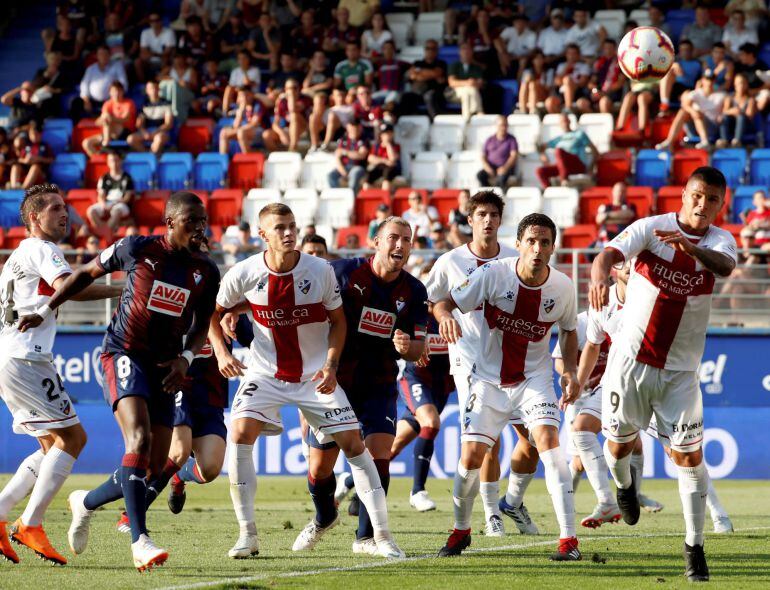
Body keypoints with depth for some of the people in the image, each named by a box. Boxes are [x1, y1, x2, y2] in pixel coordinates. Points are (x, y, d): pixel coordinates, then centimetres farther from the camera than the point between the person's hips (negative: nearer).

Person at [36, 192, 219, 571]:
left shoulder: (206, 273, 3)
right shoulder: (137, 249, -7)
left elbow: (201, 327, 14)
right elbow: (87, 273, 8)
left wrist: (185, 358, -6)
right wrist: (46, 310, 11)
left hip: (163, 366, 5)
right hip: (123, 353, -5)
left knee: (153, 470, 3)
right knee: (139, 439, -28)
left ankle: (86, 503, 31)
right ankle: (139, 541, -34)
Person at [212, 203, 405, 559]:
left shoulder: (321, 272, -12)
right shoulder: (243, 275, -12)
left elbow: (338, 321, 0)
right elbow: (215, 313, 5)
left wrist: (331, 366, -12)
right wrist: (221, 353, -10)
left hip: (316, 375, 0)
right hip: (266, 373, 0)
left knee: (353, 444, -7)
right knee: (240, 435, -21)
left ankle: (381, 535, 2)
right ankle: (247, 534, -10)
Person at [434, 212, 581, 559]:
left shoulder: (562, 287, -10)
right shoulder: (493, 274, -16)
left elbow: (568, 331, 9)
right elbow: (444, 302, -11)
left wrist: (571, 370, -6)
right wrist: (445, 316, -35)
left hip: (535, 378, 0)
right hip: (489, 378, 0)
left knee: (548, 440, -21)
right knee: (471, 455, -4)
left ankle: (568, 538, -19)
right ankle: (461, 530, 23)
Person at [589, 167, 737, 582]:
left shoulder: (720, 241, -3)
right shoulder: (652, 228, -6)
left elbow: (725, 266, -27)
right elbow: (610, 252, -23)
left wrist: (690, 245, -49)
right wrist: (600, 274, -47)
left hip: (680, 370, 0)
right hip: (631, 357, 0)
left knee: (689, 455, -5)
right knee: (619, 441, 10)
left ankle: (694, 547, 5)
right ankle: (623, 486, 45)